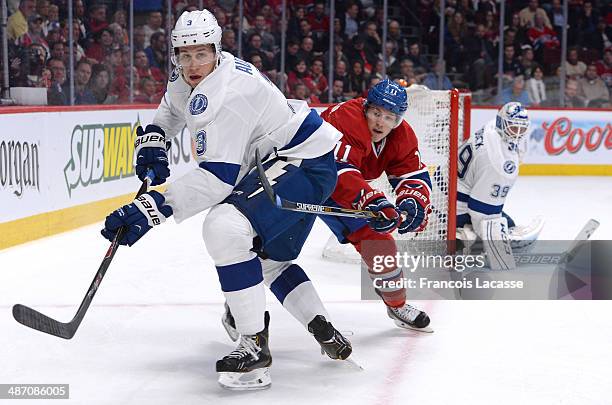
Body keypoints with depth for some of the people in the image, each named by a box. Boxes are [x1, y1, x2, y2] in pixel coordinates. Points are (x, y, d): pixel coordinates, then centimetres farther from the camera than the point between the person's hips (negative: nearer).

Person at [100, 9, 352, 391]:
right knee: (269, 258, 23)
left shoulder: (226, 94, -27)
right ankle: (326, 334, 30)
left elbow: (217, 177, -32)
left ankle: (255, 348, -25)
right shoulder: (188, 77, 4)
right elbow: (174, 106, 29)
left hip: (306, 165, -11)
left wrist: (154, 206, -36)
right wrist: (153, 136, 10)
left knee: (224, 228, -29)